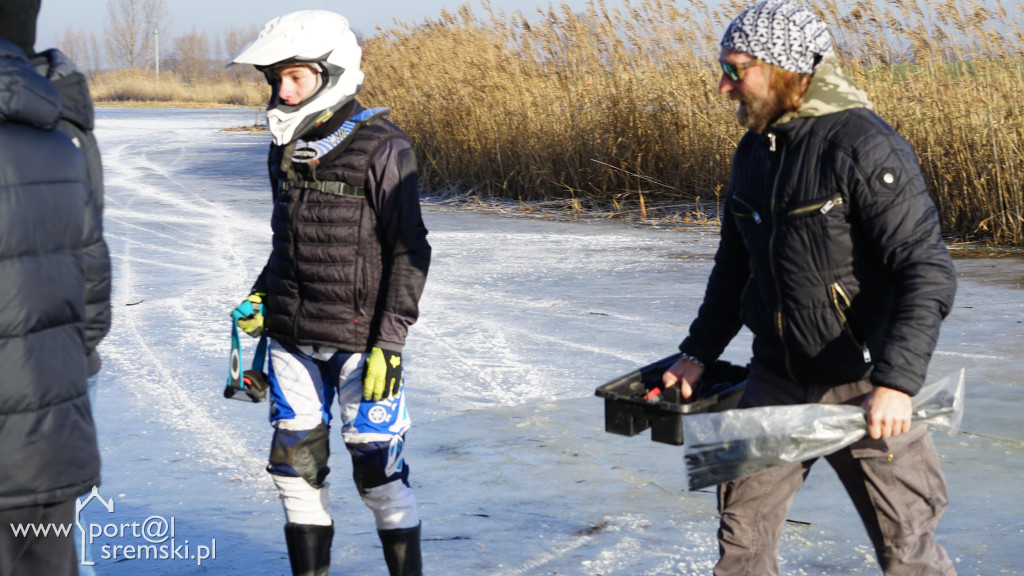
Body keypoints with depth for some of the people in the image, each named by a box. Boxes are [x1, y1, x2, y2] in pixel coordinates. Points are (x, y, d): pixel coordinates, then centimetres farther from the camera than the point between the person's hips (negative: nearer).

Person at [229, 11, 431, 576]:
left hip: (359, 340, -6)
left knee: (378, 469, -1)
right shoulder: (287, 149, 10)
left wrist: (390, 342, -14)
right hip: (292, 338, 6)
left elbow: (409, 253, -10)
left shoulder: (382, 149, -10)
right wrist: (261, 297, 8)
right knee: (295, 465, 8)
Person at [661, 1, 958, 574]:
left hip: (863, 388, -6)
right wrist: (697, 353, 14)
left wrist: (897, 381, -31)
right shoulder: (754, 152, 8)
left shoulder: (865, 147, -17)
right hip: (776, 382, 7)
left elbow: (929, 273, -22)